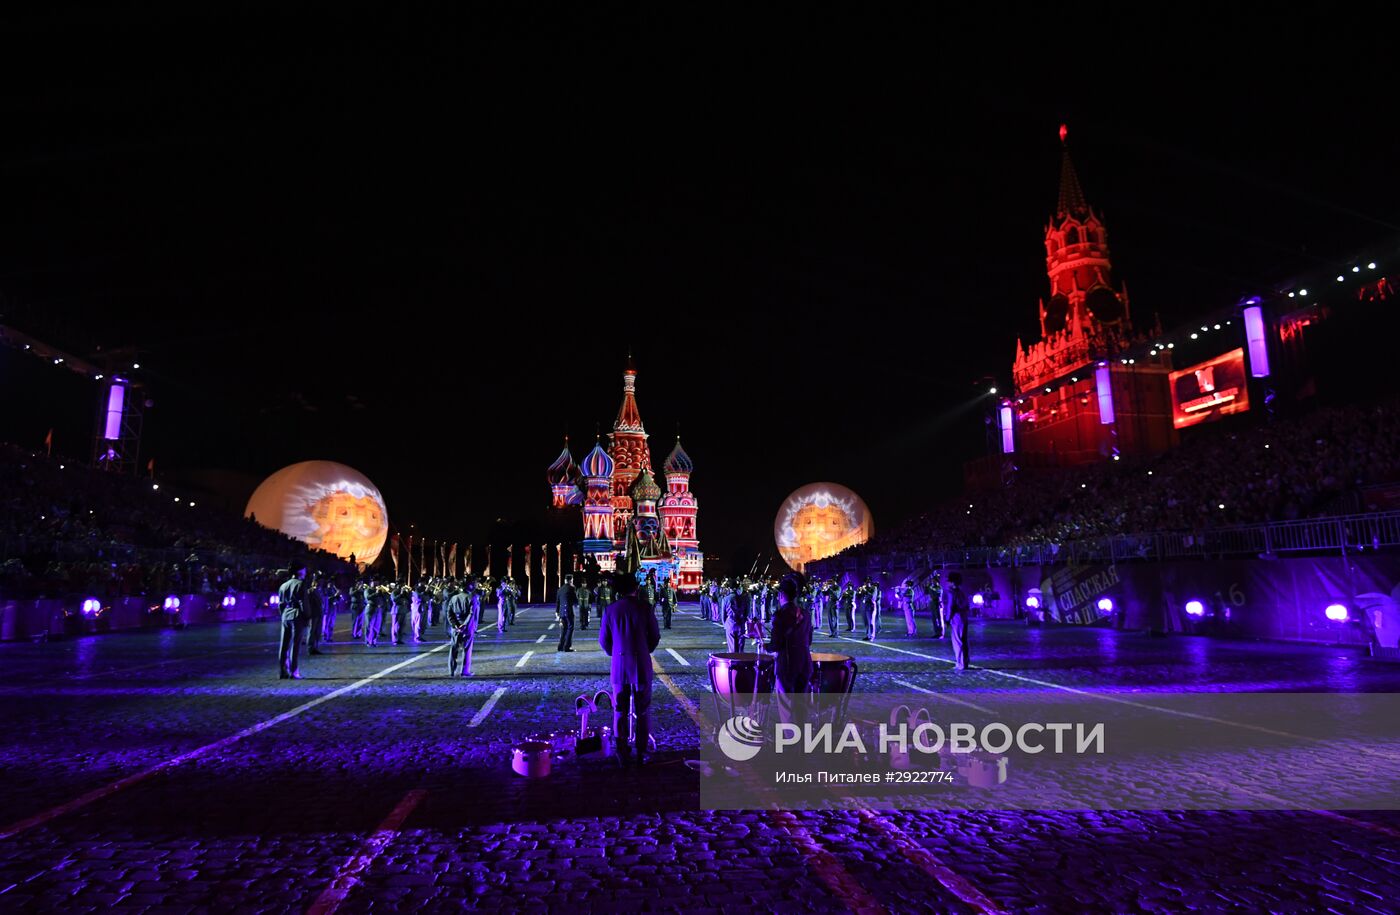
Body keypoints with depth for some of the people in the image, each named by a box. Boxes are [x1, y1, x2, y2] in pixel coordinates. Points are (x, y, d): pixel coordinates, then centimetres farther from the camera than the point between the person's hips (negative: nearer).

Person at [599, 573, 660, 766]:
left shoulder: (610, 610, -3)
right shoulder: (644, 608, -7)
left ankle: (623, 754, 14)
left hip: (619, 666, 1)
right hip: (642, 665, -1)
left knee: (620, 711, 11)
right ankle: (641, 753, 11)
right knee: (643, 711, 9)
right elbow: (655, 636, -1)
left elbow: (603, 640, 3)